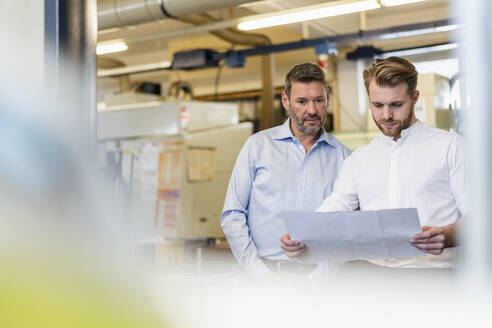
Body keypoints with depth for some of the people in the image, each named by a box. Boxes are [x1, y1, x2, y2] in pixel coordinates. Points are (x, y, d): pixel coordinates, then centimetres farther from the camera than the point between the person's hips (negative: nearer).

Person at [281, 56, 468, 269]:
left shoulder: (450, 146, 8)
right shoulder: (358, 160, 20)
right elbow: (333, 209, 9)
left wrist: (446, 236, -23)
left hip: (432, 267, -2)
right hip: (373, 271, 3)